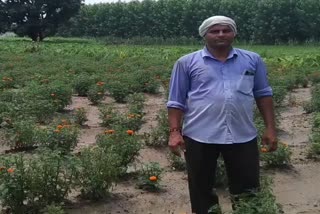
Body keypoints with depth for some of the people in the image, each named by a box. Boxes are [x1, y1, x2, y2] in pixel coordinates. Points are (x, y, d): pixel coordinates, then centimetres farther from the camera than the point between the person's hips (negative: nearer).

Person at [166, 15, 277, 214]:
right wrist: (175, 132, -3)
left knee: (247, 190, 10)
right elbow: (176, 101, 5)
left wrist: (270, 128, 9)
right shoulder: (186, 63, 4)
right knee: (201, 189, 12)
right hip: (199, 137, -1)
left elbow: (263, 94, 14)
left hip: (243, 136, 1)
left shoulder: (253, 60, 9)